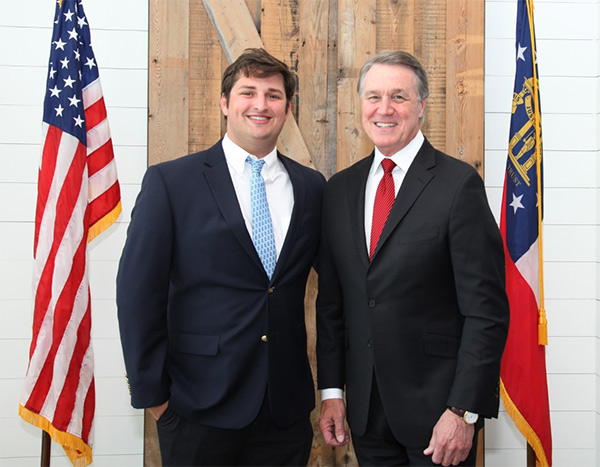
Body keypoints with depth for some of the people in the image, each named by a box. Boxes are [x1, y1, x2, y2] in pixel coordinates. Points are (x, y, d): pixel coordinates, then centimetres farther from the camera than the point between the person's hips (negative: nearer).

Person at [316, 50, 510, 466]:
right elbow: (331, 302, 9)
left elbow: (486, 310, -12)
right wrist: (331, 390, 5)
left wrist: (463, 411, -15)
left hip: (435, 406, -4)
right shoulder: (340, 189, 7)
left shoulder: (459, 184, -10)